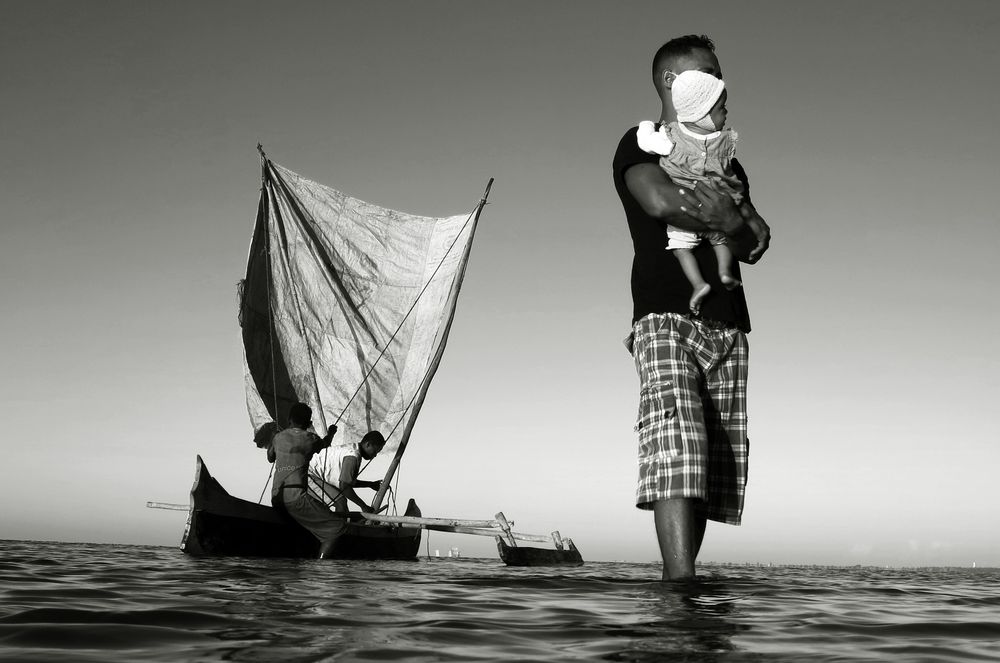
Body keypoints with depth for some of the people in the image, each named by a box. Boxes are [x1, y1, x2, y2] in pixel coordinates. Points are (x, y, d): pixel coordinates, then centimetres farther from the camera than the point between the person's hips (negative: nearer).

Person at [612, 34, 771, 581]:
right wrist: (729, 220, 0)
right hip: (665, 315, -6)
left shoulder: (726, 161, 29)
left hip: (727, 325, 6)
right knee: (677, 453, -22)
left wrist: (737, 225, -7)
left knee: (715, 466, -3)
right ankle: (681, 585, -27)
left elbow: (754, 245, 16)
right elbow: (660, 201, -13)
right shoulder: (641, 145, 10)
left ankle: (676, 582, 2)